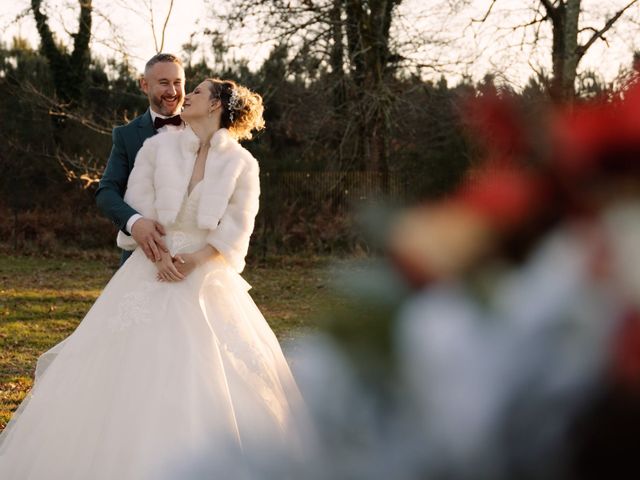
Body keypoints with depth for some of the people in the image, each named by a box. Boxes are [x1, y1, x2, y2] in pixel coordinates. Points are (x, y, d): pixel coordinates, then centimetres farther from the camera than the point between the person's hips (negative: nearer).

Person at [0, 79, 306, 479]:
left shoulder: (242, 163, 0)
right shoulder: (158, 147, 4)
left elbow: (238, 227, -4)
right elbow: (138, 207, 1)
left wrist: (196, 260, -16)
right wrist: (161, 255, -13)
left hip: (209, 277, -1)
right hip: (154, 271, 1)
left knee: (220, 379, -3)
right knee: (131, 371, -1)